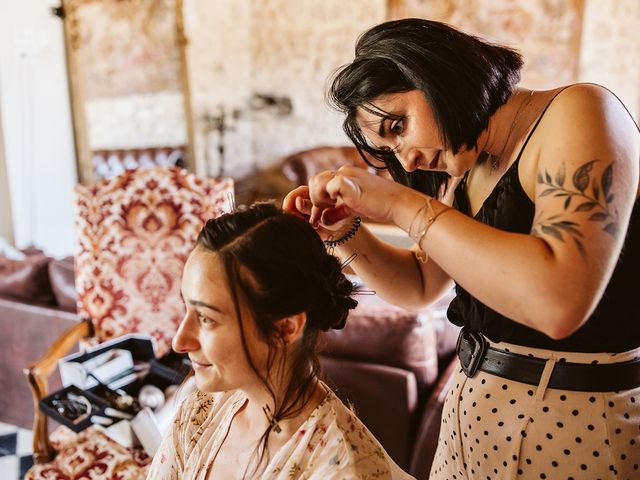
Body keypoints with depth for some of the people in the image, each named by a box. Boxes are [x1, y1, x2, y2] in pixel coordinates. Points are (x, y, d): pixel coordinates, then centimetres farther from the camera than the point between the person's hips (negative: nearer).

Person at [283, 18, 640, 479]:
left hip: (577, 426, -7)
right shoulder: (465, 171, 5)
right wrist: (344, 232, -6)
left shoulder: (577, 112, -18)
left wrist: (403, 204, -26)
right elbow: (419, 287, 11)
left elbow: (559, 302, -32)